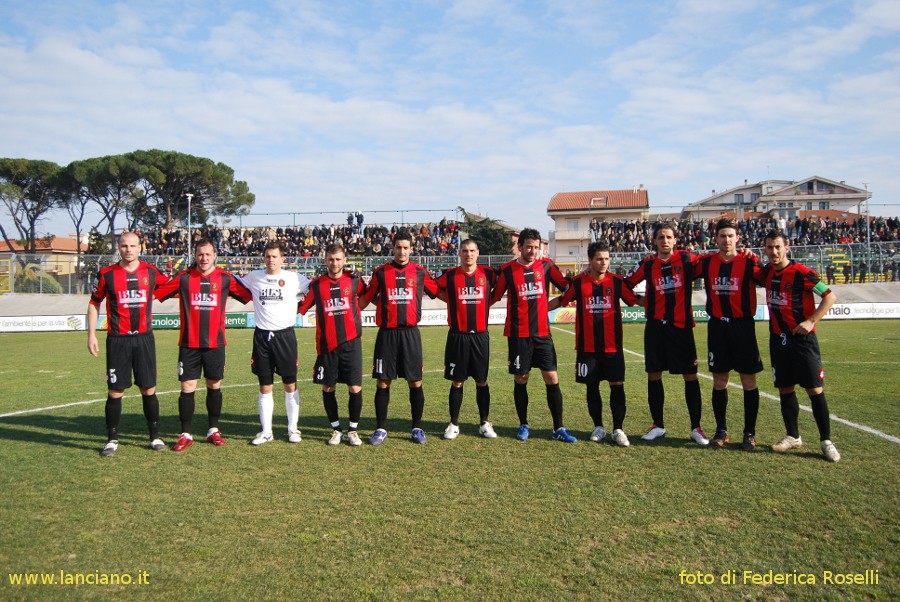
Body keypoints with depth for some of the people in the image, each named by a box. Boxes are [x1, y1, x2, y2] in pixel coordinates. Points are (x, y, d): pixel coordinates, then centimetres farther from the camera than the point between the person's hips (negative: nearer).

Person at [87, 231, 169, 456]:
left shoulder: (151, 272, 4)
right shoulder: (106, 274, 0)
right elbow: (94, 303, 9)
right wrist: (91, 334, 4)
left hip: (144, 338, 1)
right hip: (117, 340, -1)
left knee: (149, 389, 5)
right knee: (115, 391, 2)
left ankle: (155, 436, 17)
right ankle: (112, 439, 15)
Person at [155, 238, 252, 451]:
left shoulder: (225, 278, 1)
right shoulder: (183, 277, 0)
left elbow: (249, 295, 8)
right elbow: (157, 293, 1)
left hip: (216, 343, 1)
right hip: (189, 344, -1)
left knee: (214, 386, 10)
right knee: (187, 388, 0)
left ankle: (213, 430, 24)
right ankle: (186, 434, 10)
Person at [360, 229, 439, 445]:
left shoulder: (420, 272, 5)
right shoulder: (380, 272, 4)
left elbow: (439, 293, 16)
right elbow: (366, 299, 12)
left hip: (410, 333, 0)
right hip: (386, 333, 0)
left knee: (415, 382, 3)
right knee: (383, 382, 3)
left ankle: (417, 428, 17)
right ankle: (381, 429, 14)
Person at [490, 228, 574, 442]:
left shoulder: (546, 265, 3)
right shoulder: (507, 269, -2)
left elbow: (566, 286, 14)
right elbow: (494, 296, 7)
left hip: (542, 333, 2)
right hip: (518, 334, -1)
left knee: (552, 379, -1)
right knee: (520, 380, 6)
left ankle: (558, 429, 8)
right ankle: (523, 426, 22)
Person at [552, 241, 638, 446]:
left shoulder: (617, 281, -1)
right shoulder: (578, 282, -1)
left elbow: (634, 300, 9)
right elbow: (561, 300, 13)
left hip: (613, 346, 0)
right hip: (587, 347, 0)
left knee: (617, 386, -1)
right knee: (591, 386, 7)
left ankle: (618, 430, 10)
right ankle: (598, 427, 22)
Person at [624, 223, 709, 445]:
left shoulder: (686, 259, -2)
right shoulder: (647, 264, 2)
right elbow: (625, 284, 12)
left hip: (681, 326, -1)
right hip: (655, 327, 2)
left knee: (690, 376, 2)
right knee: (653, 375, 6)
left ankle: (696, 427, 14)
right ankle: (658, 425, 20)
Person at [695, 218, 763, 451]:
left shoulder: (748, 262, -5)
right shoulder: (707, 262, 4)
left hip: (743, 326, -2)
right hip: (717, 327, 3)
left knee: (749, 381, 2)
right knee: (719, 381, 8)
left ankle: (750, 433, 14)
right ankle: (721, 431, 20)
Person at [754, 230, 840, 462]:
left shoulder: (802, 273, -12)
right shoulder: (766, 272, 5)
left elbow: (830, 297, -9)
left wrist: (810, 321, -17)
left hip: (802, 338, -5)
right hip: (778, 339, 5)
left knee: (815, 389, -4)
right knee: (785, 389, 10)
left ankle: (826, 441, 6)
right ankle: (793, 436, 22)